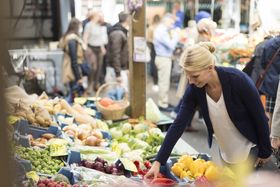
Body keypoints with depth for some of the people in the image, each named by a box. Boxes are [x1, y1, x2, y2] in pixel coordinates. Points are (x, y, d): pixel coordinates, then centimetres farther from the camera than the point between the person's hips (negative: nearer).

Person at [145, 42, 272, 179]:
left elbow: (259, 115, -19)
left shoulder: (237, 80, -30)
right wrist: (158, 162, -22)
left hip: (250, 147, -4)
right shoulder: (195, 89, -18)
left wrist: (265, 152, -9)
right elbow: (179, 124, -18)